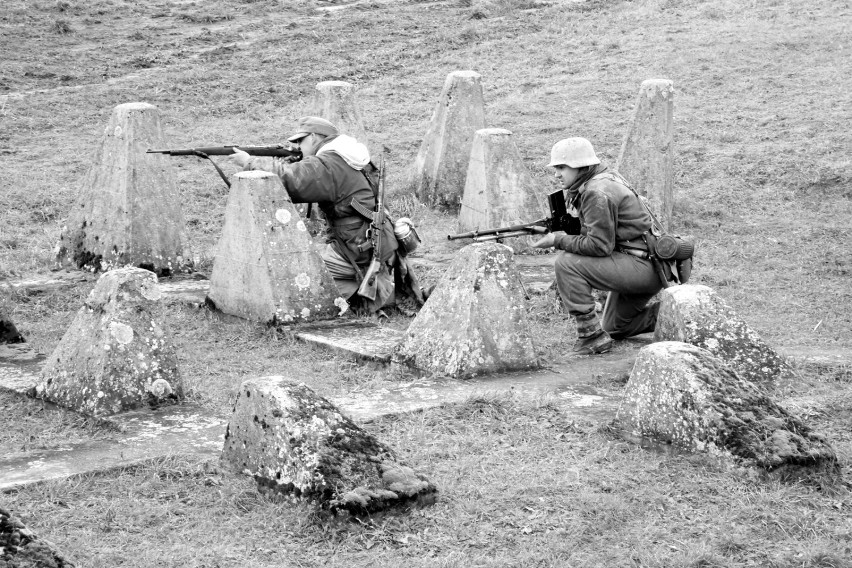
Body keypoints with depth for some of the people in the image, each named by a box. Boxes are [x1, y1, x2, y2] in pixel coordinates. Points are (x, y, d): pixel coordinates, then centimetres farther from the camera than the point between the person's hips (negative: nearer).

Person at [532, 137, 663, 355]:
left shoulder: (597, 192, -20)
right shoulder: (604, 178, 12)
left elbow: (600, 245, -23)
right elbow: (596, 231, 15)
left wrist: (558, 240, -15)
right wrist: (560, 228, 1)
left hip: (642, 266, -11)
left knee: (567, 262, -20)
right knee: (614, 328, 24)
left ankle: (591, 334, -16)